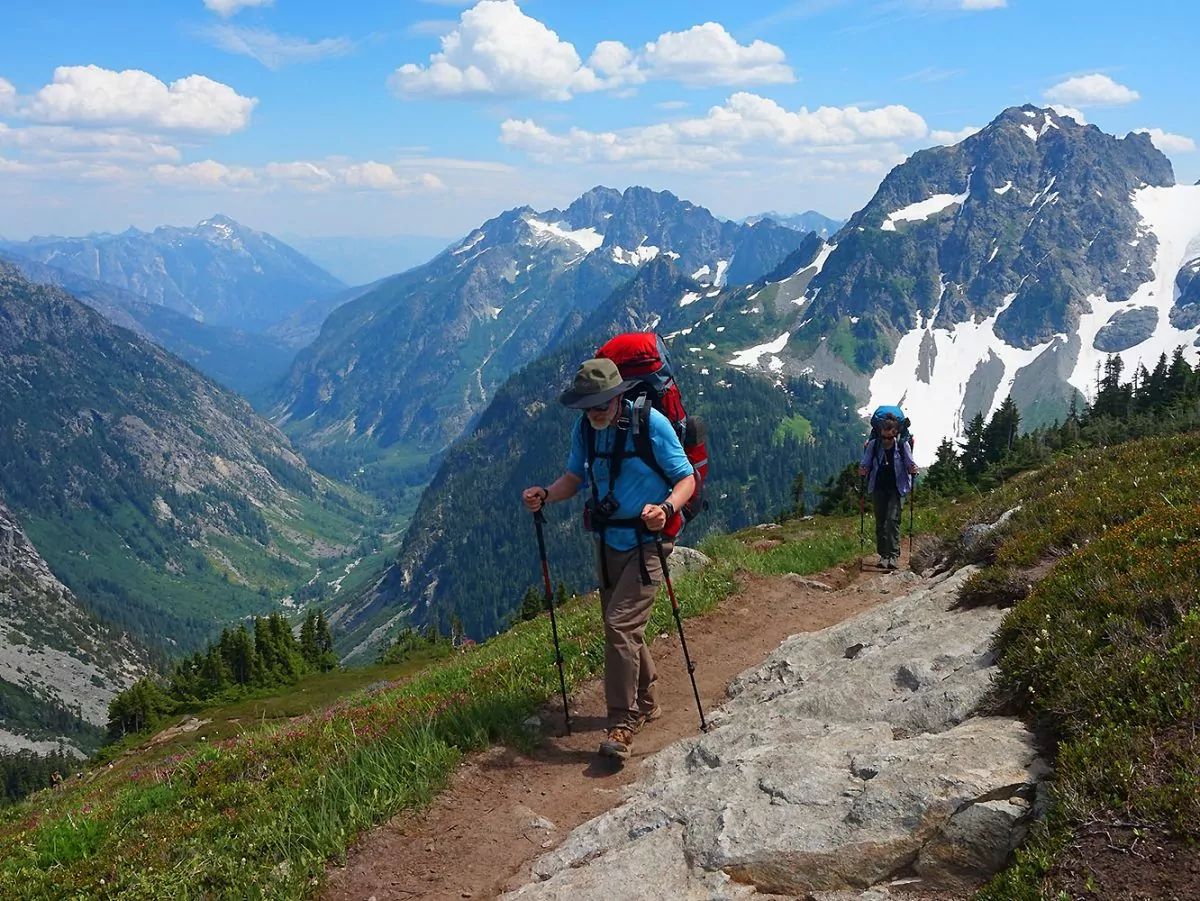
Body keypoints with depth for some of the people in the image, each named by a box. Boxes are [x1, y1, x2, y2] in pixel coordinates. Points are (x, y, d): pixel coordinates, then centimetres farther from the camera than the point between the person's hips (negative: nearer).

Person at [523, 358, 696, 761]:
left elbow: (687, 479, -12)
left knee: (621, 624, -17)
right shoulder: (584, 429, 1)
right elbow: (574, 477, 10)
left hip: (646, 542, -7)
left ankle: (622, 722, -9)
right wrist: (545, 494, -11)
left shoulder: (651, 424, -16)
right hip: (607, 542, 7)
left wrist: (666, 508, -32)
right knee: (619, 626, 15)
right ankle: (645, 703, 34)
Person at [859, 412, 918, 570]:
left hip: (897, 488, -2)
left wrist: (912, 470, -22)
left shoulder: (902, 446, -4)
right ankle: (883, 554, 14)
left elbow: (910, 464, 0)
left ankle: (894, 555, -16)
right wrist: (862, 471, -22)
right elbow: (865, 464, 0)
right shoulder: (873, 445, -3)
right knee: (880, 521, 5)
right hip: (878, 488, 2)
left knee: (893, 519, -14)